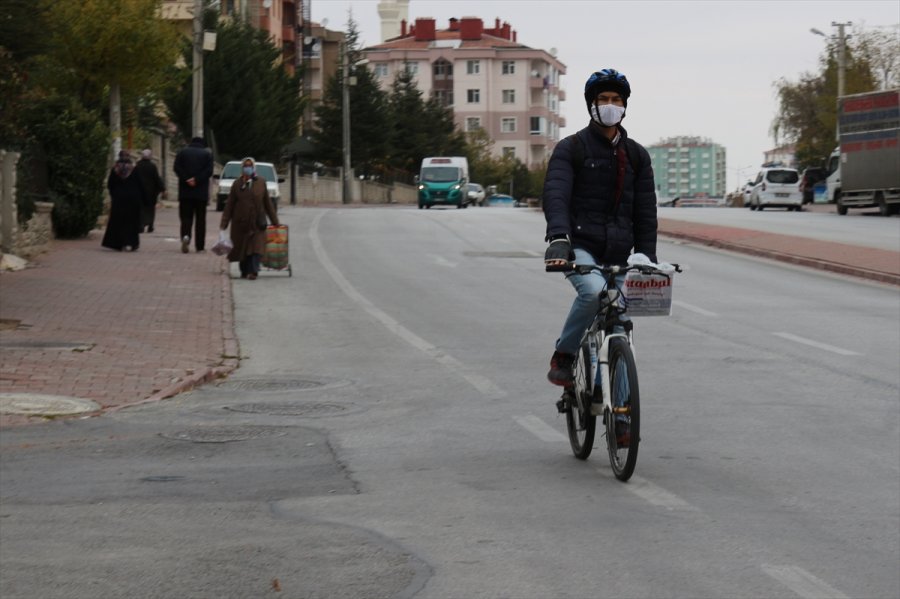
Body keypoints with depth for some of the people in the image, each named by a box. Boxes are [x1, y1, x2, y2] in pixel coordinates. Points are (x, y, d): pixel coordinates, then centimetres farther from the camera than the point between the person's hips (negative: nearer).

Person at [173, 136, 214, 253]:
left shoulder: (183, 152, 6)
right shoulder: (207, 154, 3)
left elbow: (177, 168, -6)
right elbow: (209, 170, -9)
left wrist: (186, 179, -10)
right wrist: (196, 180, -12)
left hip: (185, 191, 0)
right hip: (201, 192, 0)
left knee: (186, 217, 3)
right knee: (200, 218, 6)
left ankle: (185, 236, -24)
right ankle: (199, 245, 5)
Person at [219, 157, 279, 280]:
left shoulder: (261, 183, 2)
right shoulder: (237, 184, 1)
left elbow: (268, 203, 8)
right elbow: (229, 204, 3)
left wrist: (275, 221, 9)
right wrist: (224, 224, -1)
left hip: (257, 222, -1)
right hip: (240, 222, 1)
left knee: (256, 247, -11)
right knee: (242, 247, 8)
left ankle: (253, 271, -14)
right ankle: (244, 271, 21)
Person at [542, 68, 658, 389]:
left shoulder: (637, 155, 13)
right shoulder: (570, 149, 0)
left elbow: (645, 210, 11)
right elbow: (556, 195, -15)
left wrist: (647, 260, 1)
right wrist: (558, 238, -33)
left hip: (617, 253, 5)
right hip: (579, 246, -5)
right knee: (594, 291, -32)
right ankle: (563, 356, -14)